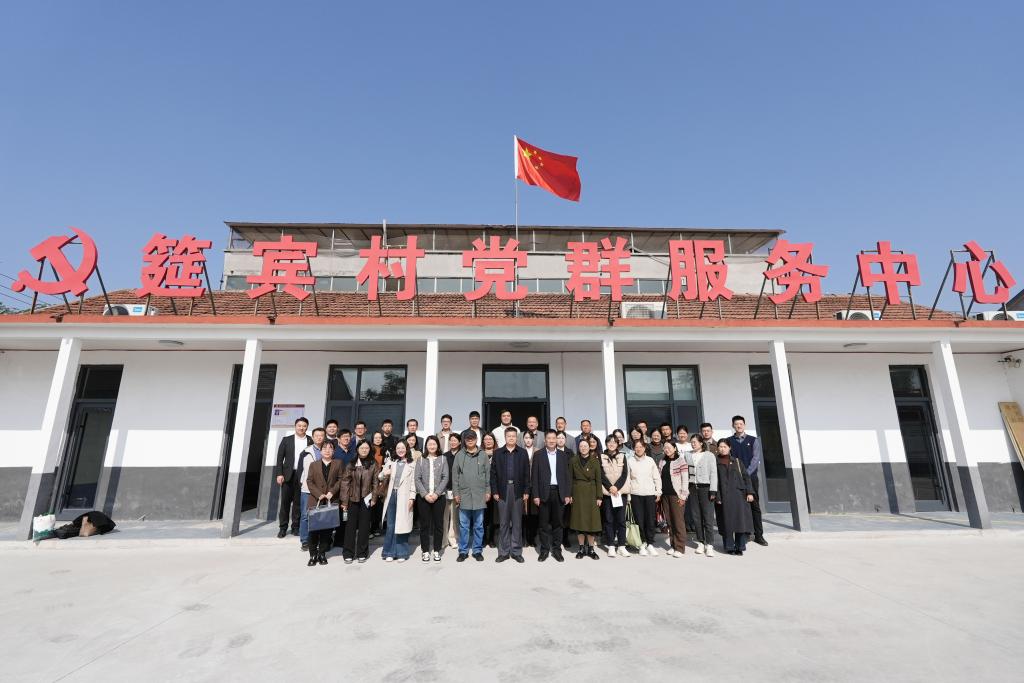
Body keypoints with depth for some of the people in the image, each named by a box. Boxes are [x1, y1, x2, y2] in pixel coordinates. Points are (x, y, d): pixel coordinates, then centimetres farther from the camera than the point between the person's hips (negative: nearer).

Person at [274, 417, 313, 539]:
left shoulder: (311, 441, 2)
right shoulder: (286, 440, 7)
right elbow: (280, 458, 4)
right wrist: (279, 474, -5)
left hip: (303, 476, -1)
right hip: (288, 475, 1)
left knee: (298, 502, 4)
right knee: (285, 501, 5)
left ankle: (295, 527, 14)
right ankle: (283, 528, 15)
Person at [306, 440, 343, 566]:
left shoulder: (338, 464, 9)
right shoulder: (313, 464, 11)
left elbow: (340, 479, 2)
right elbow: (309, 481, 3)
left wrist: (332, 492, -12)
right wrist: (319, 494, -10)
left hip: (331, 501, 0)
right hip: (315, 501, 0)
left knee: (327, 529, 1)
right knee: (313, 528, -1)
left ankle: (322, 553, 12)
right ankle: (313, 555, 8)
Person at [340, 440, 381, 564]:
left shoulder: (374, 464, 0)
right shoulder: (351, 464, -1)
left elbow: (376, 482, 0)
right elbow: (345, 482, -2)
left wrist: (374, 498, -6)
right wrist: (344, 501, -6)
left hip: (366, 499, 0)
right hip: (353, 499, 0)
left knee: (364, 526, 7)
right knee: (351, 525, 4)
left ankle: (362, 553, 18)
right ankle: (349, 553, 15)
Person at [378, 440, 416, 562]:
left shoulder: (412, 464, 4)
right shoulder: (391, 462, 12)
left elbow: (413, 482, 1)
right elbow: (380, 477, 8)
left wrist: (412, 497, -7)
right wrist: (384, 473, -14)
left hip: (404, 497, -2)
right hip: (391, 495, 2)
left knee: (402, 525, 1)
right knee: (390, 525, 3)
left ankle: (401, 553, 12)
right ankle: (389, 552, 14)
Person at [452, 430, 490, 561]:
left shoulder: (483, 456, 4)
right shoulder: (459, 455, 3)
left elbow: (488, 475, 5)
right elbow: (455, 475, 4)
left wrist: (488, 492, 0)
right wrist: (456, 493, -1)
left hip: (479, 496, 0)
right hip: (464, 496, 0)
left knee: (478, 525, 8)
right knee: (463, 526, 7)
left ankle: (477, 550, 19)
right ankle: (463, 551, 18)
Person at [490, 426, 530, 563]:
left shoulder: (523, 453, 4)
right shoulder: (497, 453, 4)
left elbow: (527, 474, 3)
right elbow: (493, 473, 2)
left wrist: (526, 491, -2)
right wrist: (494, 491, -3)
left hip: (518, 491, 0)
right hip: (502, 491, 0)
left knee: (517, 523, 7)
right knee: (504, 523, 7)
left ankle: (516, 551, 17)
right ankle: (503, 552, 17)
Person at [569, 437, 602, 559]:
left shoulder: (595, 461, 2)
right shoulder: (573, 460, 2)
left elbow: (598, 480, 0)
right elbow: (569, 479, 2)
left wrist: (599, 497, -5)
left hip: (591, 493, 0)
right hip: (578, 493, 0)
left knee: (592, 520, 1)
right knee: (579, 520, 3)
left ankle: (591, 548, 13)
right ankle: (581, 548, 13)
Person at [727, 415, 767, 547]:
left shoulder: (753, 440, 6)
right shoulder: (729, 441, 5)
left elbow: (756, 459, -3)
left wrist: (747, 473, -14)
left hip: (751, 477, 0)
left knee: (755, 506, 5)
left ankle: (758, 535, 14)